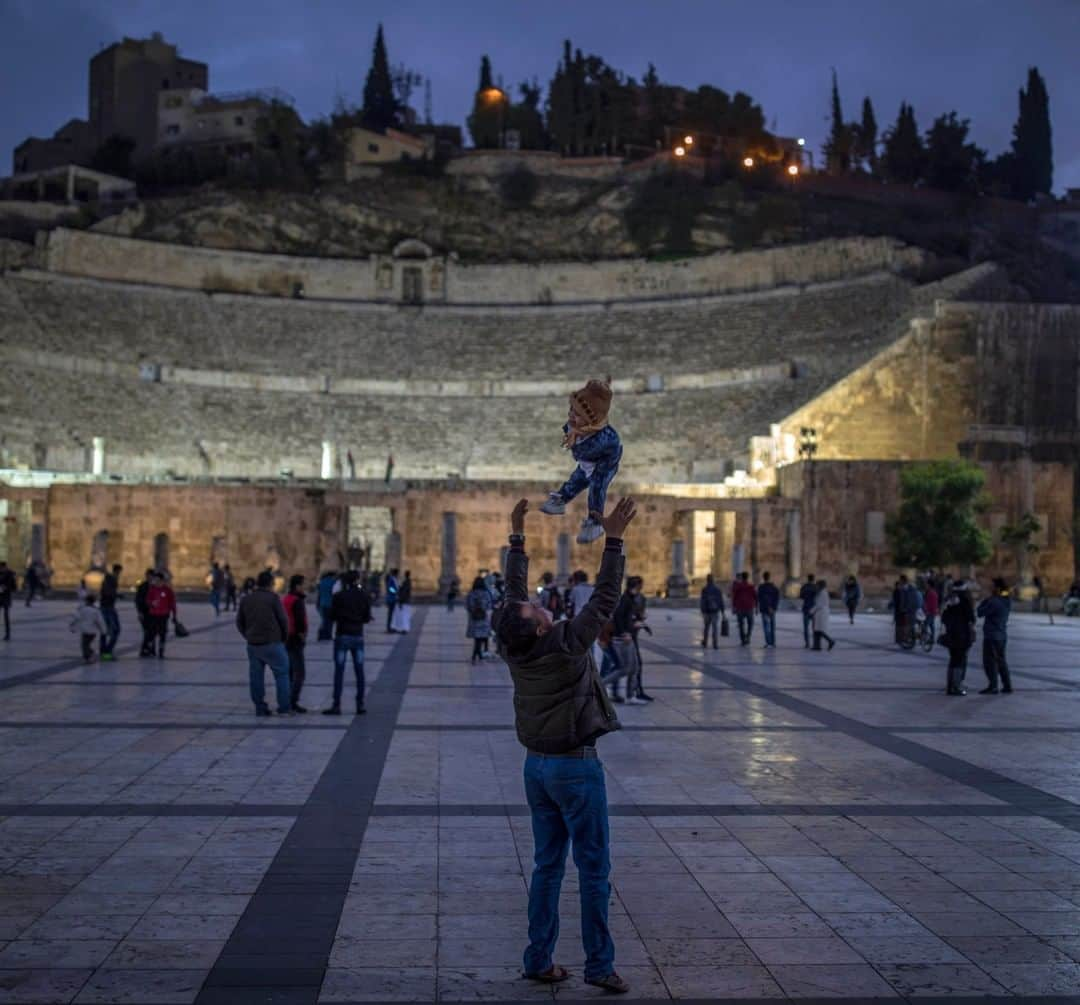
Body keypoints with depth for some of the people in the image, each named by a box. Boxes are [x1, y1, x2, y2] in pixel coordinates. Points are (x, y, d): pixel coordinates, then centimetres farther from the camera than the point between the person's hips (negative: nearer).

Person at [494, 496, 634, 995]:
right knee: (594, 870, 1)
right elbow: (605, 597, -19)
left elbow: (514, 589, 6)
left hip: (537, 765, 7)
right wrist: (613, 539, -16)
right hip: (576, 767, -7)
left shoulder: (515, 649, -5)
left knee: (547, 865, 13)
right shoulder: (566, 645, -21)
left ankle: (539, 959, 15)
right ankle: (599, 964, 5)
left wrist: (516, 535, 10)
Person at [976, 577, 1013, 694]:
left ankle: (993, 686, -5)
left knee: (989, 661, -3)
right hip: (1002, 635, 9)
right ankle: (1007, 686, 15)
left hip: (991, 635, -9)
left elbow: (980, 613, -15)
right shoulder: (1007, 601, 8)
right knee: (1001, 660, 16)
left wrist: (984, 600, -2)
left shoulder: (994, 602, -20)